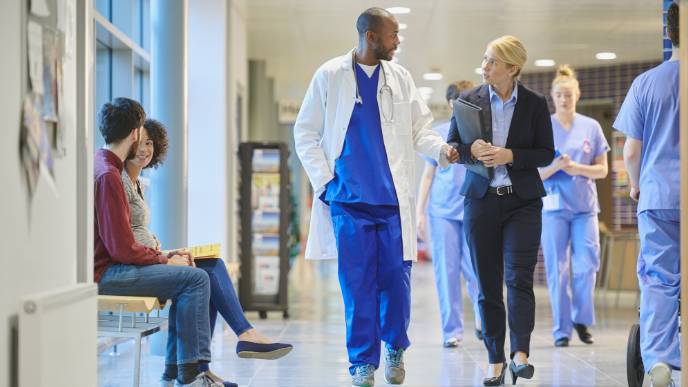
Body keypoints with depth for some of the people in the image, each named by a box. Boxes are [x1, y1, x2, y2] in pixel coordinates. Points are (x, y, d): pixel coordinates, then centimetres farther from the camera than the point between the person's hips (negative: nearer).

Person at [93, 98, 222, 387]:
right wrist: (165, 260, -7)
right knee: (195, 279, -15)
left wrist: (162, 255, 8)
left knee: (190, 279, 14)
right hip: (105, 273, -11)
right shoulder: (107, 175, -18)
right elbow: (123, 249, -22)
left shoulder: (101, 165, 16)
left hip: (107, 265, 11)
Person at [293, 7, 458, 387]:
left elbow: (419, 126, 12)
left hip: (393, 198, 2)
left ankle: (395, 347, 23)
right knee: (357, 282, -3)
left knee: (396, 277, 0)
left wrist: (440, 148, -9)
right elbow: (305, 133, 6)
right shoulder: (330, 76, 4)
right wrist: (324, 181, -3)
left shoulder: (400, 78, 11)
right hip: (349, 199, -2)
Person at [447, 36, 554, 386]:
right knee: (488, 285, 3)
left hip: (522, 201, -2)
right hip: (481, 200, 2)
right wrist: (472, 150, -15)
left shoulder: (535, 104, 0)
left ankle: (520, 354, -16)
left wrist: (510, 155, -15)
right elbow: (451, 146, 7)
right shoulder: (469, 100, 4)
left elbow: (546, 153, 1)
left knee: (519, 277, -14)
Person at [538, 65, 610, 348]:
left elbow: (602, 169, 7)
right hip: (553, 205, -1)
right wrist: (555, 166, -19)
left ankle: (581, 319, 15)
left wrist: (577, 168, -11)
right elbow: (534, 173, 0)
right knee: (557, 270, -2)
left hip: (584, 205, 1)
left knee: (587, 265, -6)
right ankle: (562, 330, 6)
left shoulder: (591, 127, 7)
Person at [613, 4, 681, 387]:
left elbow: (631, 151, 2)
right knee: (673, 279, 7)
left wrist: (637, 185, 20)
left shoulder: (646, 83, 0)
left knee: (658, 280, 4)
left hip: (659, 197, 0)